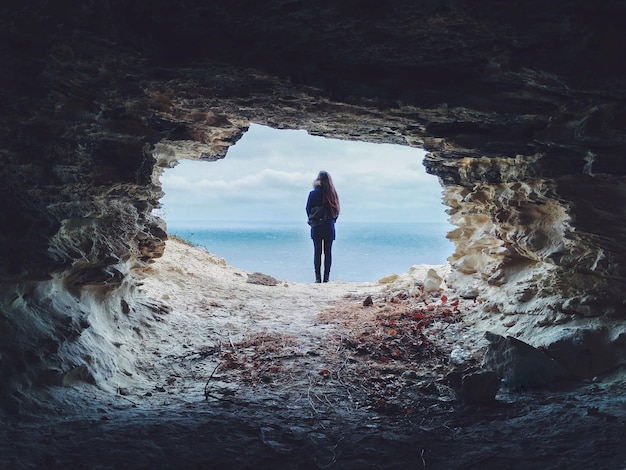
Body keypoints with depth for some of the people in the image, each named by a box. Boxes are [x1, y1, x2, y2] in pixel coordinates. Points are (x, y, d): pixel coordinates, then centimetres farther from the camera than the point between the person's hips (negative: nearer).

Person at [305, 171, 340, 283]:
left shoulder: (313, 193, -6)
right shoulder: (333, 193, -2)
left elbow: (308, 209, 0)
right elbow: (337, 210, 3)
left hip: (316, 227, -1)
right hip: (329, 227, 1)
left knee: (317, 252, 4)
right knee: (328, 252, 6)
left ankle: (318, 277, 1)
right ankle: (326, 277, 5)